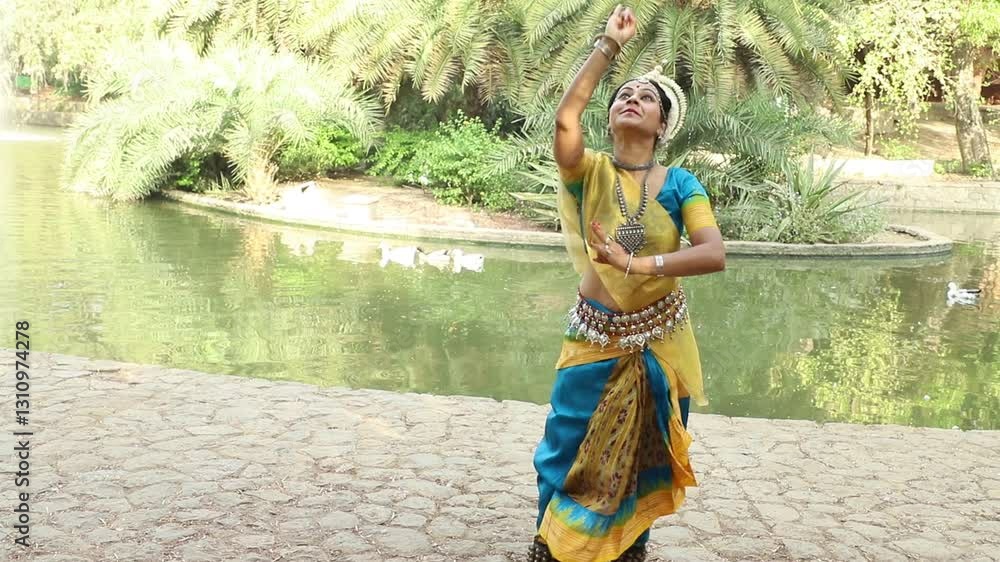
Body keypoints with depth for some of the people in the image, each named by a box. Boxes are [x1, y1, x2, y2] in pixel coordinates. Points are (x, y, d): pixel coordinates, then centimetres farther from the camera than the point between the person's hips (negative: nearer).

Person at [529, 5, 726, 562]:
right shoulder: (590, 172, -6)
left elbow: (715, 255, -20)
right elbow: (565, 117, -27)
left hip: (662, 342, 1)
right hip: (596, 339, 0)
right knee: (567, 452, 5)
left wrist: (636, 264, -30)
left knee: (644, 459, 15)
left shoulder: (679, 183, -7)